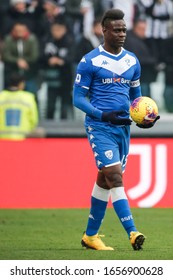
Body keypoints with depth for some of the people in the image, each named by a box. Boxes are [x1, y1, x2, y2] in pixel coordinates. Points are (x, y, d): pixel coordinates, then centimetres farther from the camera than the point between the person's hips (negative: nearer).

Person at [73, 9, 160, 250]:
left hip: (123, 127, 6)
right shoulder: (89, 62, -6)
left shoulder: (132, 61, 11)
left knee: (105, 180, 12)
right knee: (115, 176, -16)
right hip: (100, 128, -6)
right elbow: (78, 97, -4)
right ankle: (132, 233, -23)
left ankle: (90, 235, 22)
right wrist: (103, 115, -18)